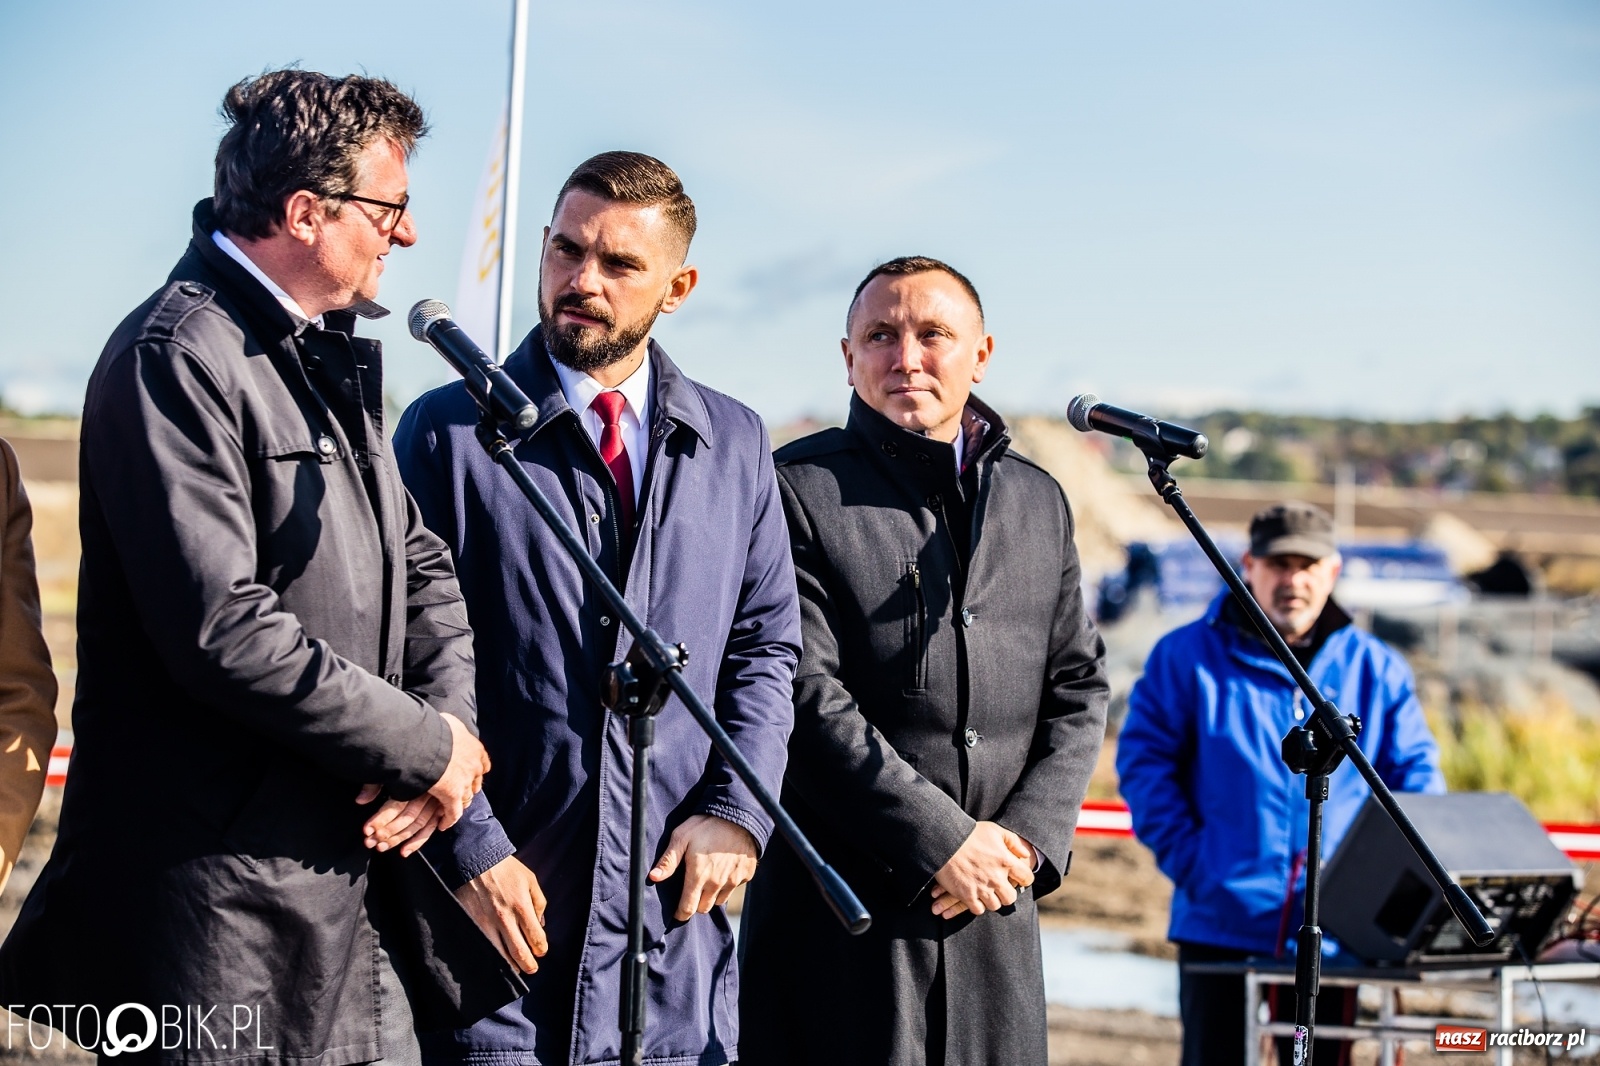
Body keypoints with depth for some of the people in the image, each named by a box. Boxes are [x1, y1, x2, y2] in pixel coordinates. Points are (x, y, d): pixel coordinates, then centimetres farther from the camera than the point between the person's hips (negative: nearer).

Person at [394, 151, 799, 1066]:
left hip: (672, 908, 3)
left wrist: (737, 810, -1)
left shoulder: (734, 444, 10)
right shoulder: (451, 431, -2)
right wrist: (468, 849, -11)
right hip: (501, 910, -3)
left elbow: (767, 645, 13)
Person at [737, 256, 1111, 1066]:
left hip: (995, 908, 5)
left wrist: (1030, 836, -2)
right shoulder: (799, 489, -3)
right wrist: (940, 841, -13)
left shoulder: (1038, 501, 15)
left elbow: (1079, 687, 15)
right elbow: (804, 695, -11)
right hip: (845, 908, -5)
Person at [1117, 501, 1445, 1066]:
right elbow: (1143, 761, -1)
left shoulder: (1377, 670, 10)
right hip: (1222, 927, -2)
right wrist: (1190, 865, -11)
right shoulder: (1188, 656, 2)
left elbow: (1415, 776, 10)